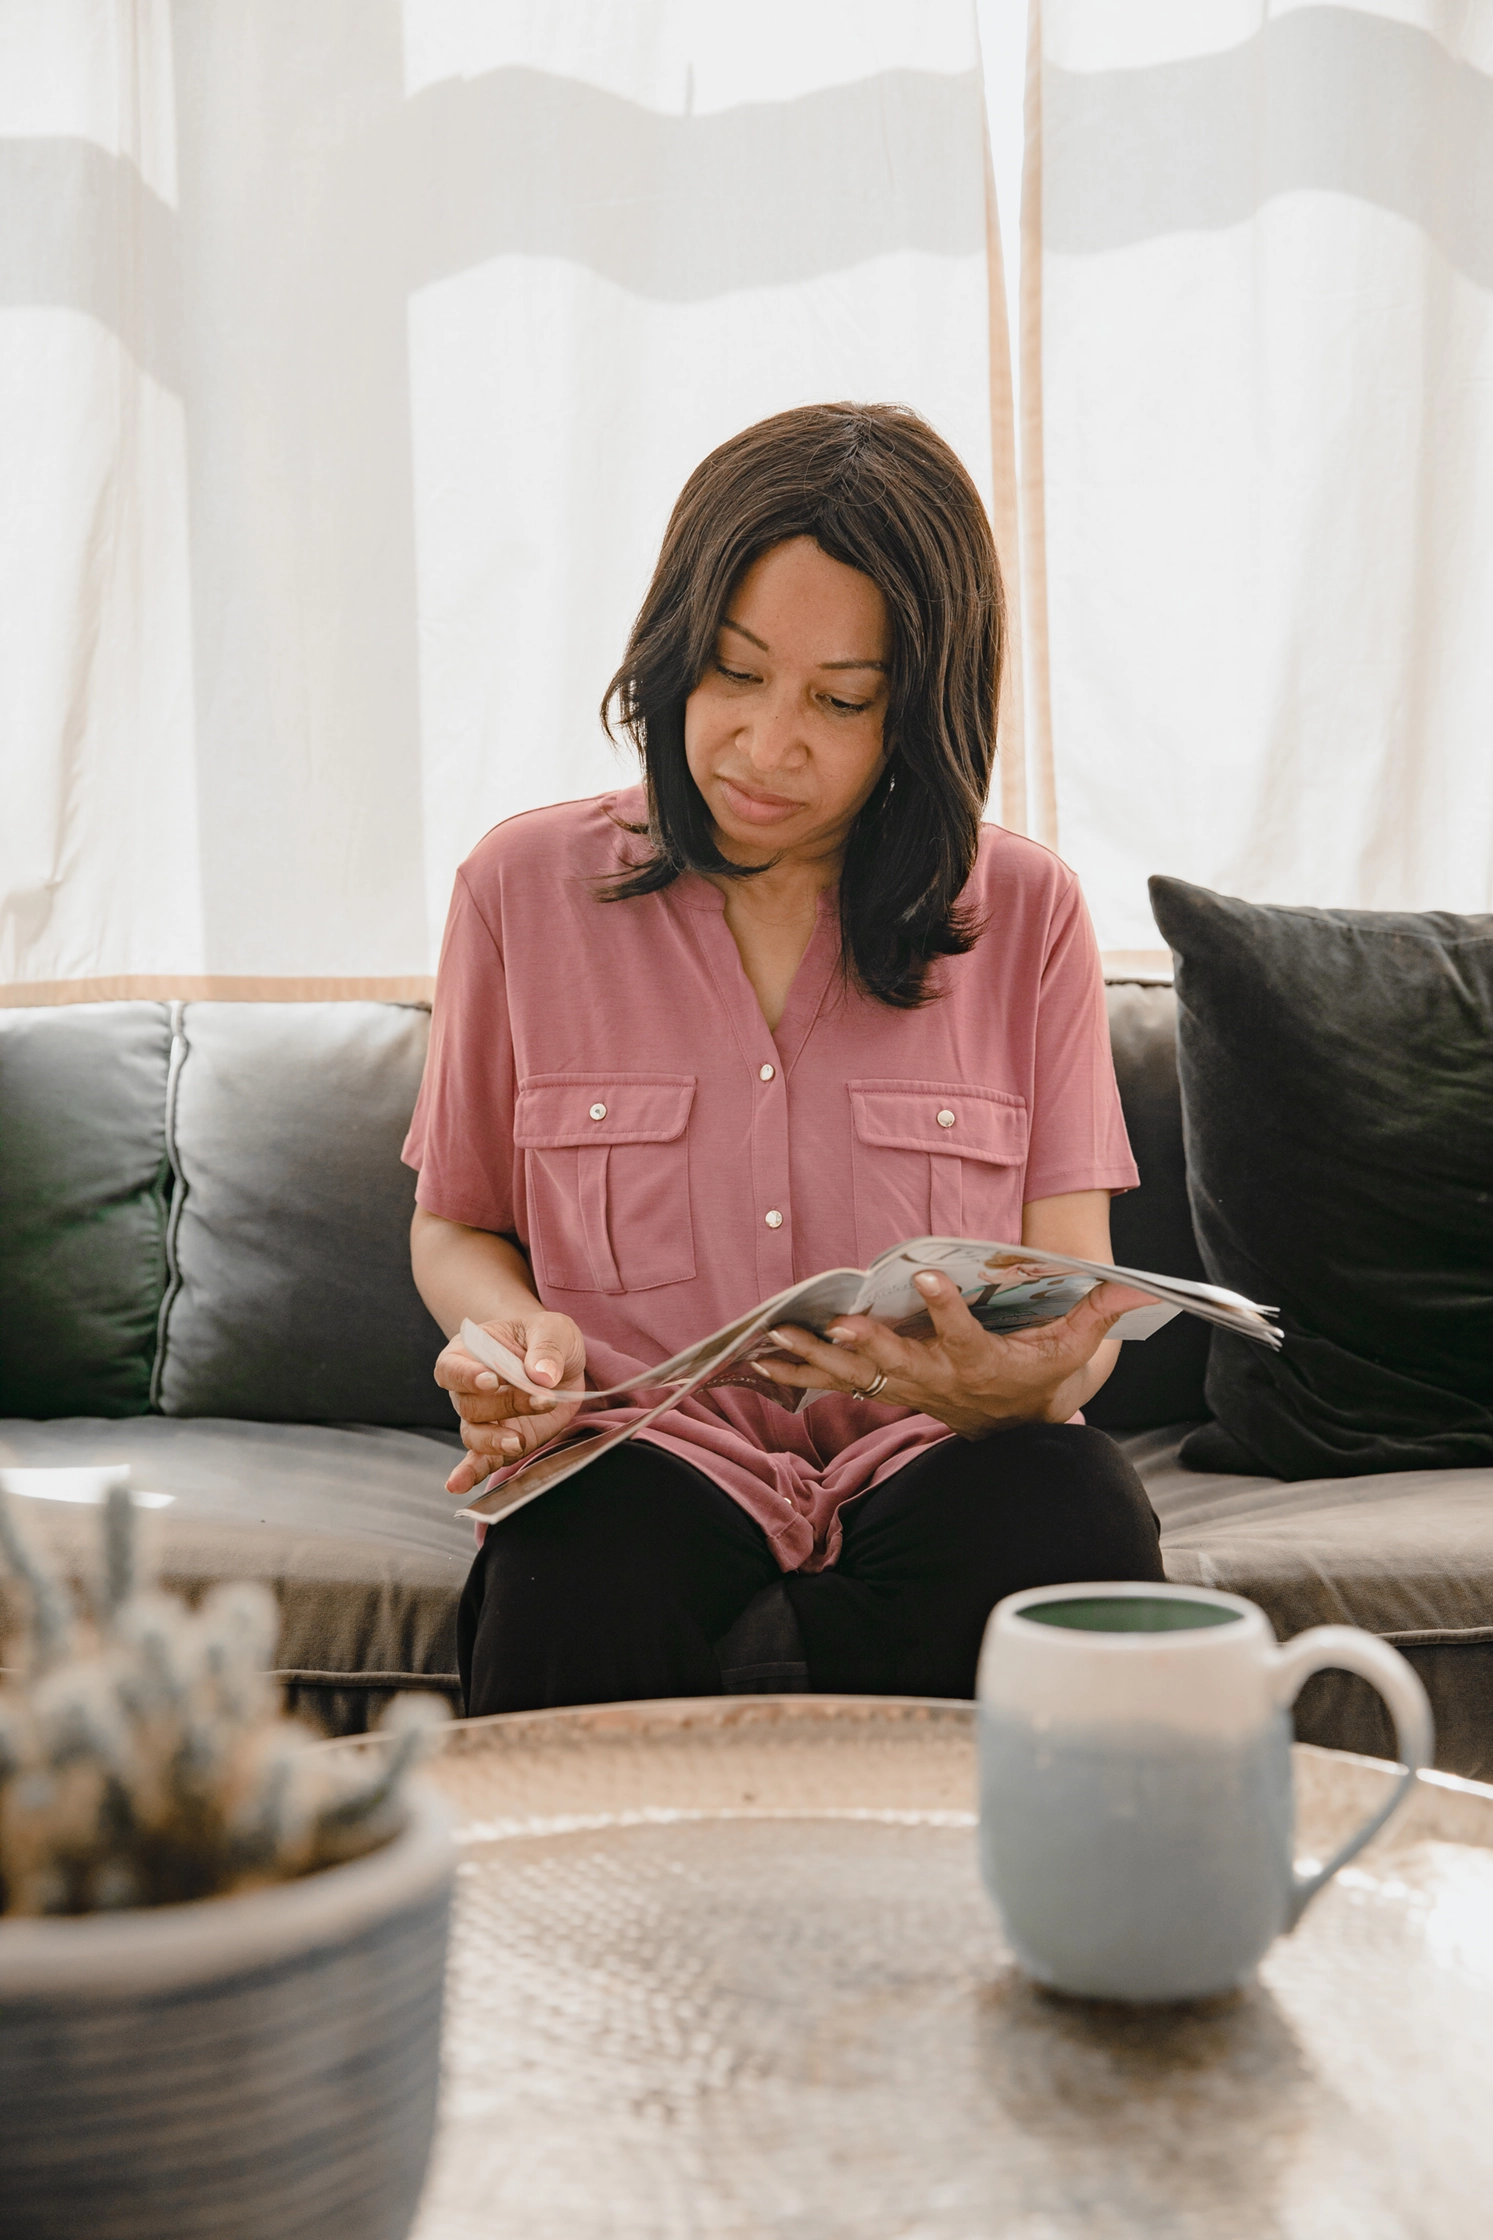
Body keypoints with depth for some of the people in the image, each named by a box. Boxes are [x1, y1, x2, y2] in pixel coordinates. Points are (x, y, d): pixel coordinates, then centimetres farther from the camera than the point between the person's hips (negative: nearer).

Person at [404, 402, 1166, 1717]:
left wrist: (1015, 1383, -25)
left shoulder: (1027, 914, 5)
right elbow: (457, 1226, 17)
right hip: (650, 1451, -1)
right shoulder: (526, 887, 6)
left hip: (928, 1460, 1)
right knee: (575, 1563, -37)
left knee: (1071, 1512, -34)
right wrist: (515, 1329, -8)